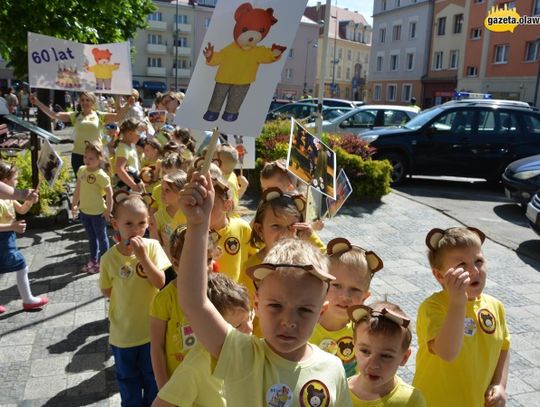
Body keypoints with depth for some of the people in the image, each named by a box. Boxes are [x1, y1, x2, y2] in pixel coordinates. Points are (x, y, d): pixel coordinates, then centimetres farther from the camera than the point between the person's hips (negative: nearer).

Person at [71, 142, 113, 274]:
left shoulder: (101, 175, -22)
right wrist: (74, 204, 14)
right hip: (84, 210, 7)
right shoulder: (81, 170, -1)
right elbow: (78, 189, 10)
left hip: (98, 212, -7)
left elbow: (109, 192, -17)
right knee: (91, 237, 21)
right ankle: (93, 260, 37)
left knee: (101, 237, 10)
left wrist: (108, 209, -15)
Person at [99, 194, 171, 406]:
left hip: (151, 329, 0)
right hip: (122, 333, 0)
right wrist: (126, 295, -9)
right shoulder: (109, 258, -13)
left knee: (153, 379, 21)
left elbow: (161, 282, -19)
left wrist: (143, 257, -28)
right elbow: (107, 291, 1)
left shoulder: (152, 246, -15)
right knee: (128, 381, 21)